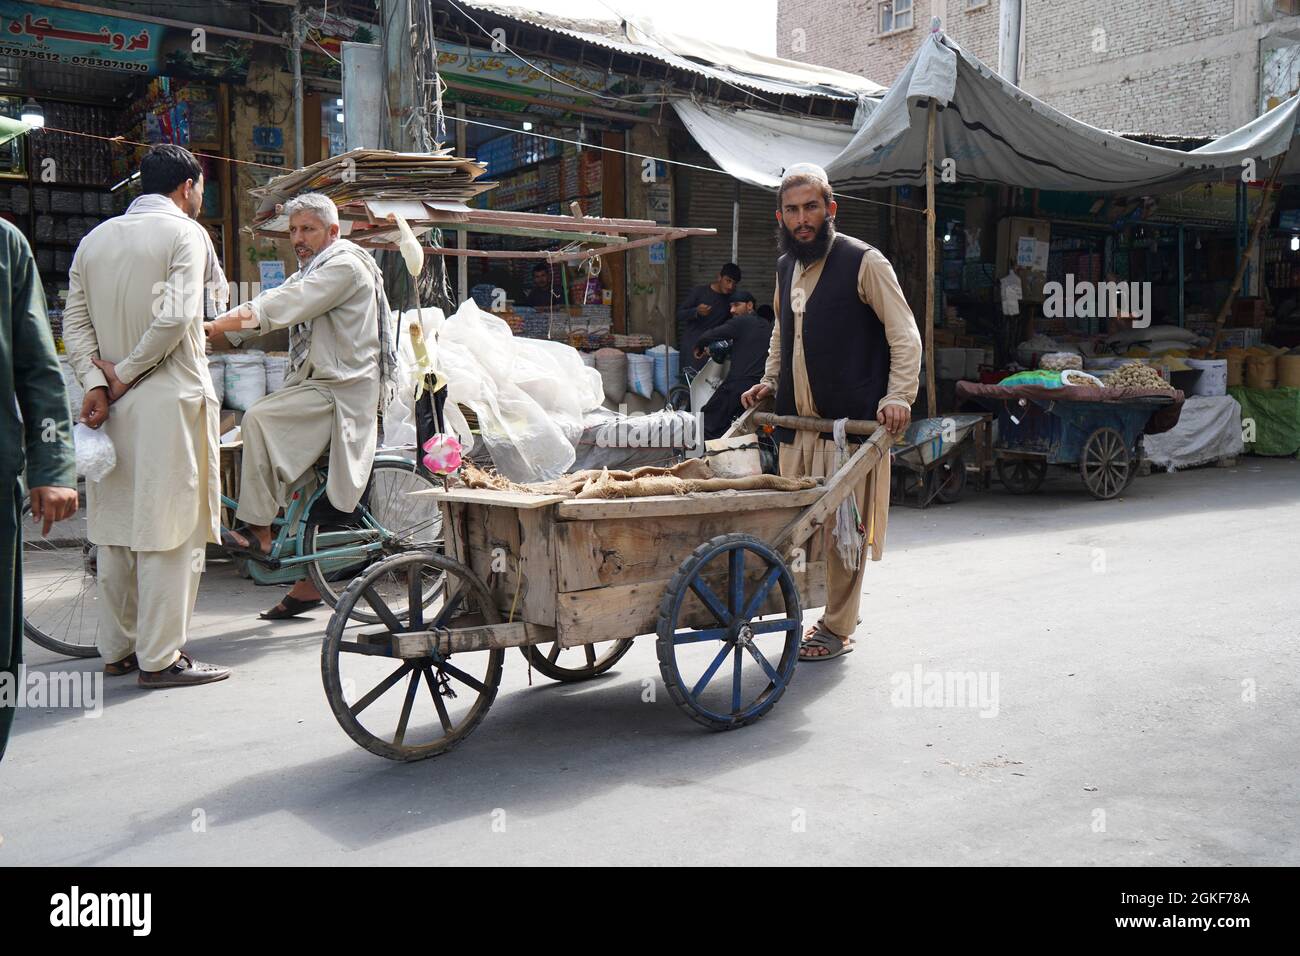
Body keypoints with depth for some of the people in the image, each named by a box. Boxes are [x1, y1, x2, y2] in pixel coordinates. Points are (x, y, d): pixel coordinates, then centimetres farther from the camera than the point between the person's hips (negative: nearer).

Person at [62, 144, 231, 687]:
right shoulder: (184, 233, -6)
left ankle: (118, 647, 22)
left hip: (111, 401, 7)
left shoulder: (95, 239, 14)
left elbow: (75, 322, 7)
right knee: (169, 528, -3)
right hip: (168, 398, -7)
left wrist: (95, 382, -2)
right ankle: (160, 657, 0)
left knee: (115, 526, 13)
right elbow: (174, 317, -18)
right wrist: (125, 373, -10)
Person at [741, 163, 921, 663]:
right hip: (796, 421, 7)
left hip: (851, 421, -6)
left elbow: (905, 336, -8)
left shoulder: (863, 262, -7)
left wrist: (898, 396, -19)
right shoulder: (786, 268, 14)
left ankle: (837, 628, 10)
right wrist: (769, 382, 19)